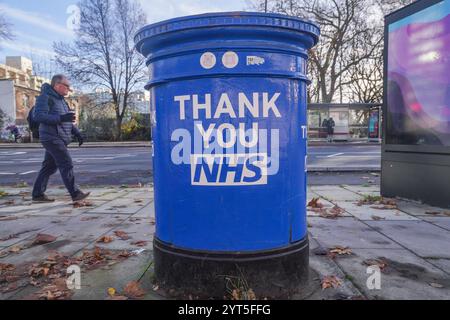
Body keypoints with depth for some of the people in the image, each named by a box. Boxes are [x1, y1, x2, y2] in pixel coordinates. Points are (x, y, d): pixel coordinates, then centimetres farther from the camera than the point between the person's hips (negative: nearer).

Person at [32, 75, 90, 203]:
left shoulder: (60, 99, 19)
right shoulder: (45, 97, -9)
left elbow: (66, 120, 25)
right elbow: (38, 116, -21)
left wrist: (77, 133, 14)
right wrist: (61, 118, -28)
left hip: (59, 139, 9)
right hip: (52, 138, -9)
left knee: (49, 167, 11)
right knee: (67, 165, -12)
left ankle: (38, 194, 19)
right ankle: (75, 194, -10)